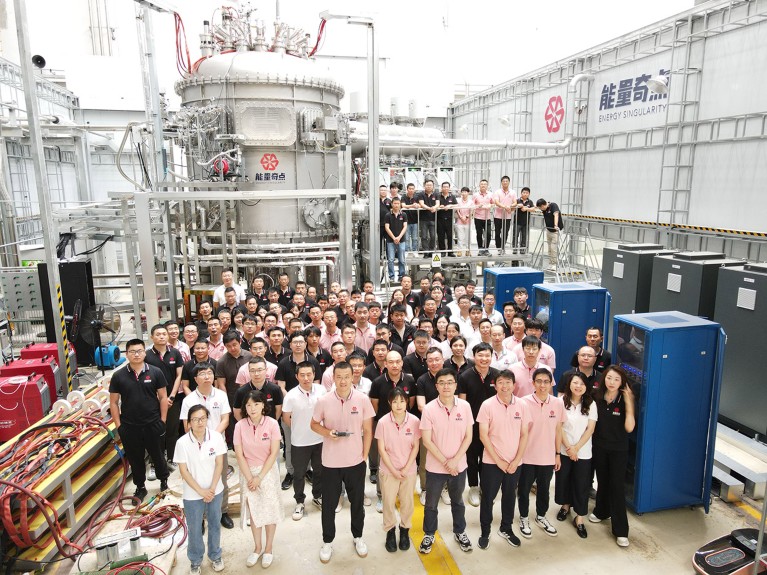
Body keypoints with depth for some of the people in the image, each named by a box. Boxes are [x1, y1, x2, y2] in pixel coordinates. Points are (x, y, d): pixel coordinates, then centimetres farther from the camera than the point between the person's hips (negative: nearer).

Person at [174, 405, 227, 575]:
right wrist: (201, 491, -14)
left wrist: (212, 489, -13)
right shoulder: (182, 443, -18)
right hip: (193, 494, -1)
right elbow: (183, 471, -12)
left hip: (215, 491, 2)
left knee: (214, 525, 18)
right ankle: (195, 561, 37)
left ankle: (215, 556, 41)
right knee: (194, 529, 14)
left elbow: (219, 464, -7)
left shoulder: (216, 437, -14)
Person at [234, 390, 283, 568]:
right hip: (248, 472, 1)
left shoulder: (272, 423, -16)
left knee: (270, 509, 8)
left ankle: (268, 548, 26)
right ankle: (257, 547, 30)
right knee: (253, 510, 12)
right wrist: (249, 478, -11)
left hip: (268, 471, -1)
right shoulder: (240, 426, -12)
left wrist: (260, 477, -14)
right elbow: (239, 455, -8)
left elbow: (274, 453, -12)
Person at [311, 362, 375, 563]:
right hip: (330, 462, 0)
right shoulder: (324, 401, -9)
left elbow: (368, 431, -2)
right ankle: (327, 541, 33)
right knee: (328, 504, 12)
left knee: (357, 502, 17)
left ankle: (358, 537, 40)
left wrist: (364, 456, -2)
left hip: (356, 462, 0)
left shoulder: (363, 400, -10)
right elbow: (314, 424, 4)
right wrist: (327, 432, -16)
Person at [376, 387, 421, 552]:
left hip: (409, 470, 1)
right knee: (389, 502, 10)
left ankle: (405, 530, 36)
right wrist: (394, 470, -12)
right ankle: (390, 531, 32)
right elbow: (381, 449, -9)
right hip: (388, 470, -1)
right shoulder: (383, 422, -14)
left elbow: (415, 447, -5)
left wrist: (406, 469, -12)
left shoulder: (414, 421, -12)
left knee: (407, 502, 12)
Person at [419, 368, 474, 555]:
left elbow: (468, 437, -4)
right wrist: (445, 462, -15)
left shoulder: (465, 406, -9)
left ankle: (460, 532, 43)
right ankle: (429, 534, 36)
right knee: (431, 504, 15)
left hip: (459, 466, 2)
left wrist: (455, 460, -13)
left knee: (457, 501, 22)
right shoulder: (429, 409, -15)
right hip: (435, 467, -2)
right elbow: (427, 441, -13)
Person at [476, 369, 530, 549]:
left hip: (514, 462, 3)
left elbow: (524, 435, 0)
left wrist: (516, 461, -7)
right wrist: (499, 461, -12)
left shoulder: (522, 405, -5)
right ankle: (485, 532, 27)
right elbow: (483, 436, -11)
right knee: (488, 497, 8)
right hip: (492, 462, -2)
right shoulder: (487, 405, -12)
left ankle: (506, 529, 37)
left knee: (509, 496, 17)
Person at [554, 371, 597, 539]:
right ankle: (565, 506, 38)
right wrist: (568, 447, -12)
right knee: (563, 479, 13)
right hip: (564, 450, 0)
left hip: (583, 452, 0)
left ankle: (579, 519, 16)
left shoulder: (591, 404, -4)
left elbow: (590, 429, -6)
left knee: (581, 485, 3)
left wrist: (576, 448, -12)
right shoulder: (561, 402, -7)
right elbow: (559, 427, -6)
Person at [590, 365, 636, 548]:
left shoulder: (624, 400, -14)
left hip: (619, 450, -2)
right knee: (602, 481, 19)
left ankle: (621, 530, 5)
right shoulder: (596, 397, -9)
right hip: (599, 447, 3)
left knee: (617, 486, -3)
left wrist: (628, 402, -27)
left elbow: (629, 427, -26)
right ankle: (601, 511, 41)